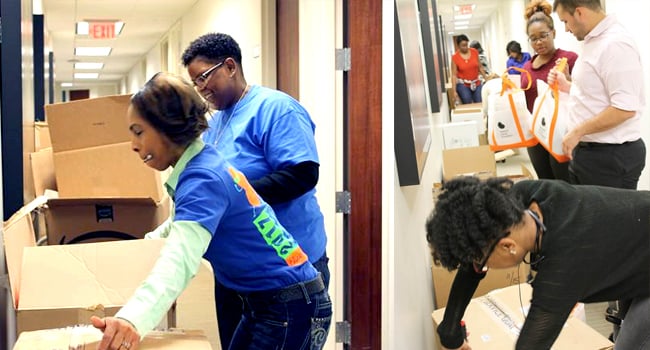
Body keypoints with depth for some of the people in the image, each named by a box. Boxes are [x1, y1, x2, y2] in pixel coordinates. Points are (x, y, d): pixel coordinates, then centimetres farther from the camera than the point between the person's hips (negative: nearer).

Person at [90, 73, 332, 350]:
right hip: (267, 305, 10)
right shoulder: (206, 163, 5)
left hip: (292, 308, -10)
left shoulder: (202, 180, -23)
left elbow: (181, 258, -42)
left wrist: (132, 319, -56)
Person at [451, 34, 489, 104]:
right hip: (463, 85, -3)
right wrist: (454, 91, -14)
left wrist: (486, 78, 9)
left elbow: (480, 67, 12)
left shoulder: (474, 52, 2)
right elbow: (454, 75, -8)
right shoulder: (455, 57, -7)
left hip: (476, 84, 3)